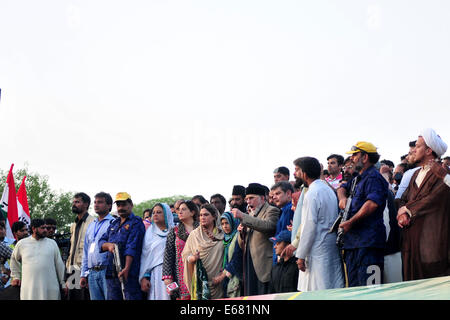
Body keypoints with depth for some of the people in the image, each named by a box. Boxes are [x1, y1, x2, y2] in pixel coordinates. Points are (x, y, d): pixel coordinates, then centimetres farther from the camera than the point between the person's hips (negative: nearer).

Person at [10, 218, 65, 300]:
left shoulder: (52, 243, 8)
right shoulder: (21, 243, 8)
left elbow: (59, 264, 10)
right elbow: (14, 259, 23)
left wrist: (63, 283, 9)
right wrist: (16, 276, 19)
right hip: (29, 289, 0)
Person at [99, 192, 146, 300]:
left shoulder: (136, 223, -1)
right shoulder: (113, 224, 22)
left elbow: (132, 247, -13)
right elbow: (101, 241, 15)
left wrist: (126, 268, -24)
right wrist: (108, 245, -10)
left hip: (129, 274, -7)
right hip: (111, 274, 7)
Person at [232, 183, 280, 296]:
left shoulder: (271, 211, 0)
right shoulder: (250, 215, 22)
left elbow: (268, 226, -24)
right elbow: (242, 246, 24)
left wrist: (243, 216, -22)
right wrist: (242, 233, 2)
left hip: (264, 266, -7)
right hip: (249, 267, 7)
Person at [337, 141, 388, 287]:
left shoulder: (373, 177, -10)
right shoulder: (358, 179, 22)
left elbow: (372, 204, -24)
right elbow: (342, 188, 37)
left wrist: (350, 222, -18)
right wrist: (343, 197, 11)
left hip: (367, 242, -10)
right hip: (353, 242, 11)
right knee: (353, 287, 12)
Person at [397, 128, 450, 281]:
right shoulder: (416, 174, 21)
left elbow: (433, 199, -18)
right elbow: (404, 198, 18)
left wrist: (406, 209, -5)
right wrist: (401, 215, -5)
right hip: (411, 238, 7)